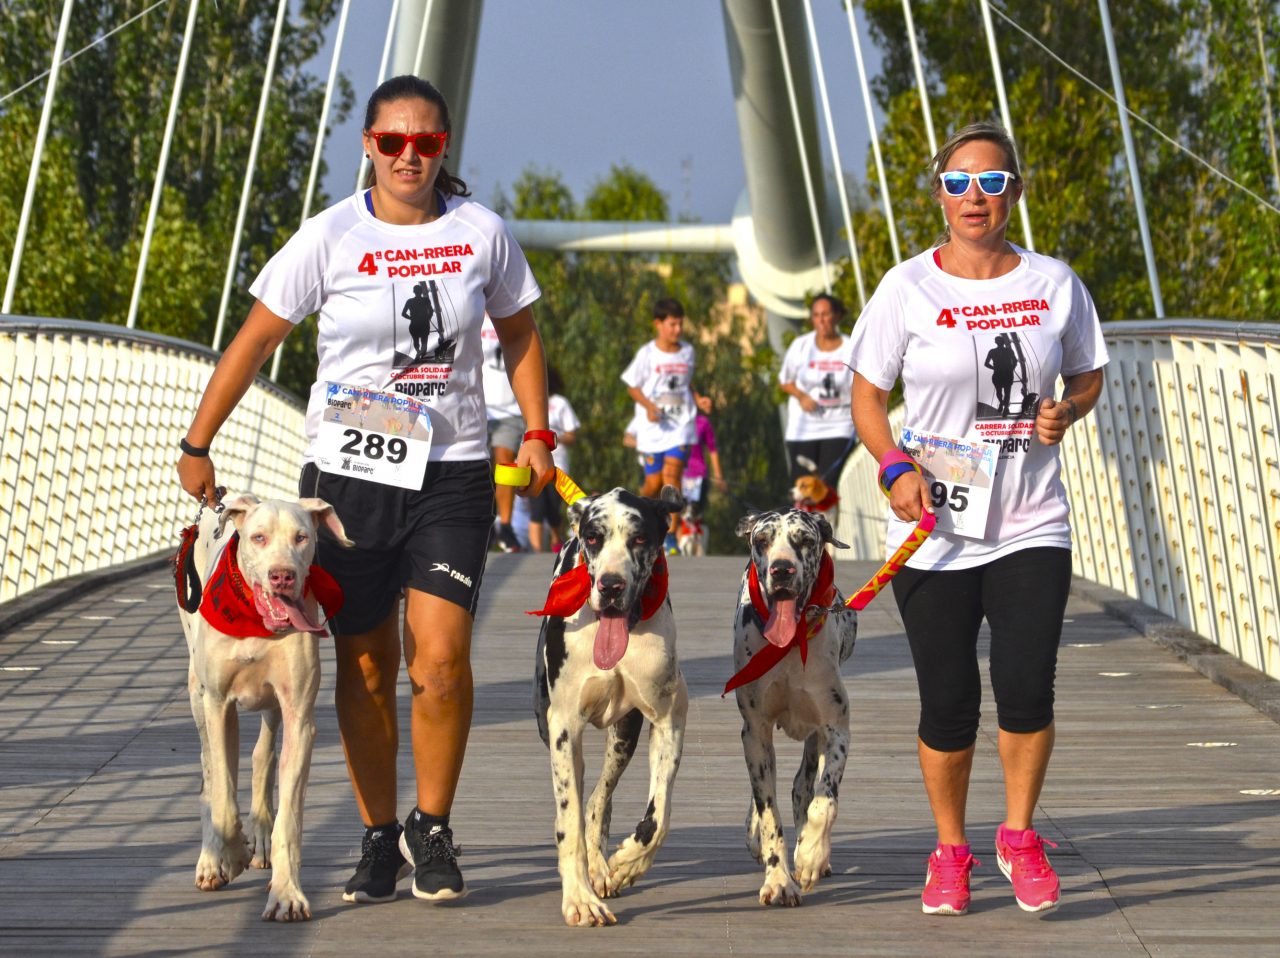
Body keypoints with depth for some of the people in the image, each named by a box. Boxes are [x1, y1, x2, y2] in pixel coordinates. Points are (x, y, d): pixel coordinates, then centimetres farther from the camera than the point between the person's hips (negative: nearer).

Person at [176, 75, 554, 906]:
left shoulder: (481, 233, 0)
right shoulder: (331, 238, -4)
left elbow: (520, 334, 16)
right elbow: (254, 342, 1)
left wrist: (536, 435, 9)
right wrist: (197, 446, -1)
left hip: (452, 474, 0)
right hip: (347, 470, 0)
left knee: (441, 659, -12)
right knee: (365, 666, 5)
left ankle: (432, 828, 7)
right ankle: (379, 839, 18)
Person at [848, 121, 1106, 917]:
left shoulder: (1054, 285, 2)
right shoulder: (908, 289, -2)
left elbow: (1089, 375, 15)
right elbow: (867, 394, 3)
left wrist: (1067, 413, -8)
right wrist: (895, 469, -14)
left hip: (1032, 526, 1)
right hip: (935, 534, -1)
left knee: (1027, 688, -10)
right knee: (949, 703, 2)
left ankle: (1019, 838, 14)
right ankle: (950, 851, 23)